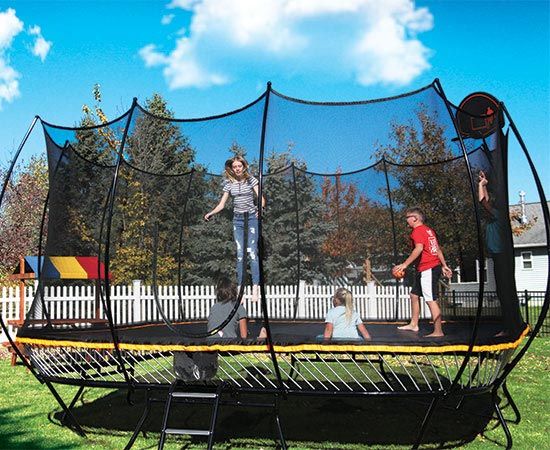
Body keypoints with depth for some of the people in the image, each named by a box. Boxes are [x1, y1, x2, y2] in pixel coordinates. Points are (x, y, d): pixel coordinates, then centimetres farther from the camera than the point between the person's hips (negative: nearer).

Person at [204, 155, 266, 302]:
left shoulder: (251, 180, 0)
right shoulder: (229, 183, 7)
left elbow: (261, 199, -2)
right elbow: (221, 204, 8)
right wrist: (211, 213, -9)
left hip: (251, 218, -3)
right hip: (237, 219, 3)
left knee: (252, 252, -11)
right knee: (240, 254, 1)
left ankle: (255, 288, -11)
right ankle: (240, 288, 4)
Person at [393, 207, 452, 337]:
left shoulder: (418, 230, -12)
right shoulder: (428, 230, 18)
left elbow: (419, 248, -27)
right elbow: (438, 249, 19)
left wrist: (405, 264, -27)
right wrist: (444, 266, 21)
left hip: (427, 269, -11)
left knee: (431, 300, -8)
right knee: (414, 294, 19)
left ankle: (438, 331, -6)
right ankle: (413, 324, 27)